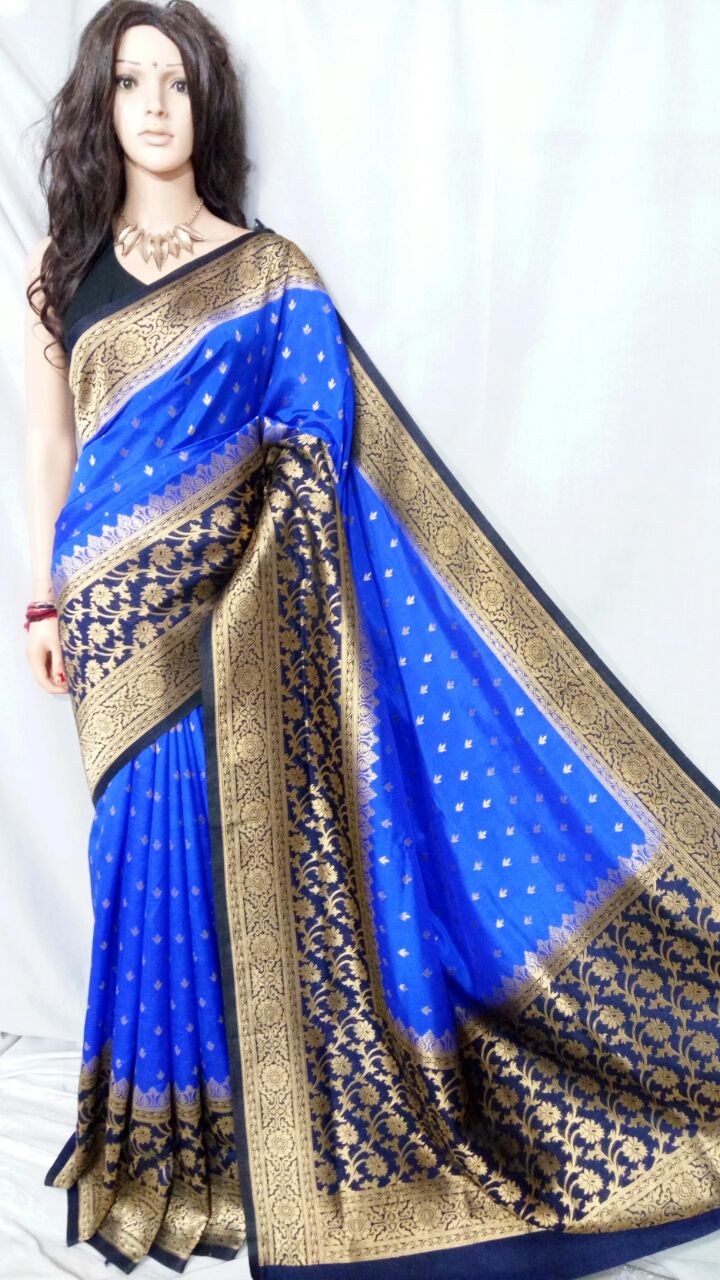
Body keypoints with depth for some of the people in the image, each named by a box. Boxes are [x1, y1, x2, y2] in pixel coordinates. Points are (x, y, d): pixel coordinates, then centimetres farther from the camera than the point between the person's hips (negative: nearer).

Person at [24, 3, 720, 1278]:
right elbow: (47, 441, 10)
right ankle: (165, 1134, 30)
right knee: (151, 848, 9)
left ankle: (262, 1129, 23)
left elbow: (339, 451, -1)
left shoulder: (269, 275, 2)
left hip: (235, 608, -2)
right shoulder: (57, 268, 9)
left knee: (248, 843, 2)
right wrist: (43, 600, 8)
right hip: (122, 611, 2)